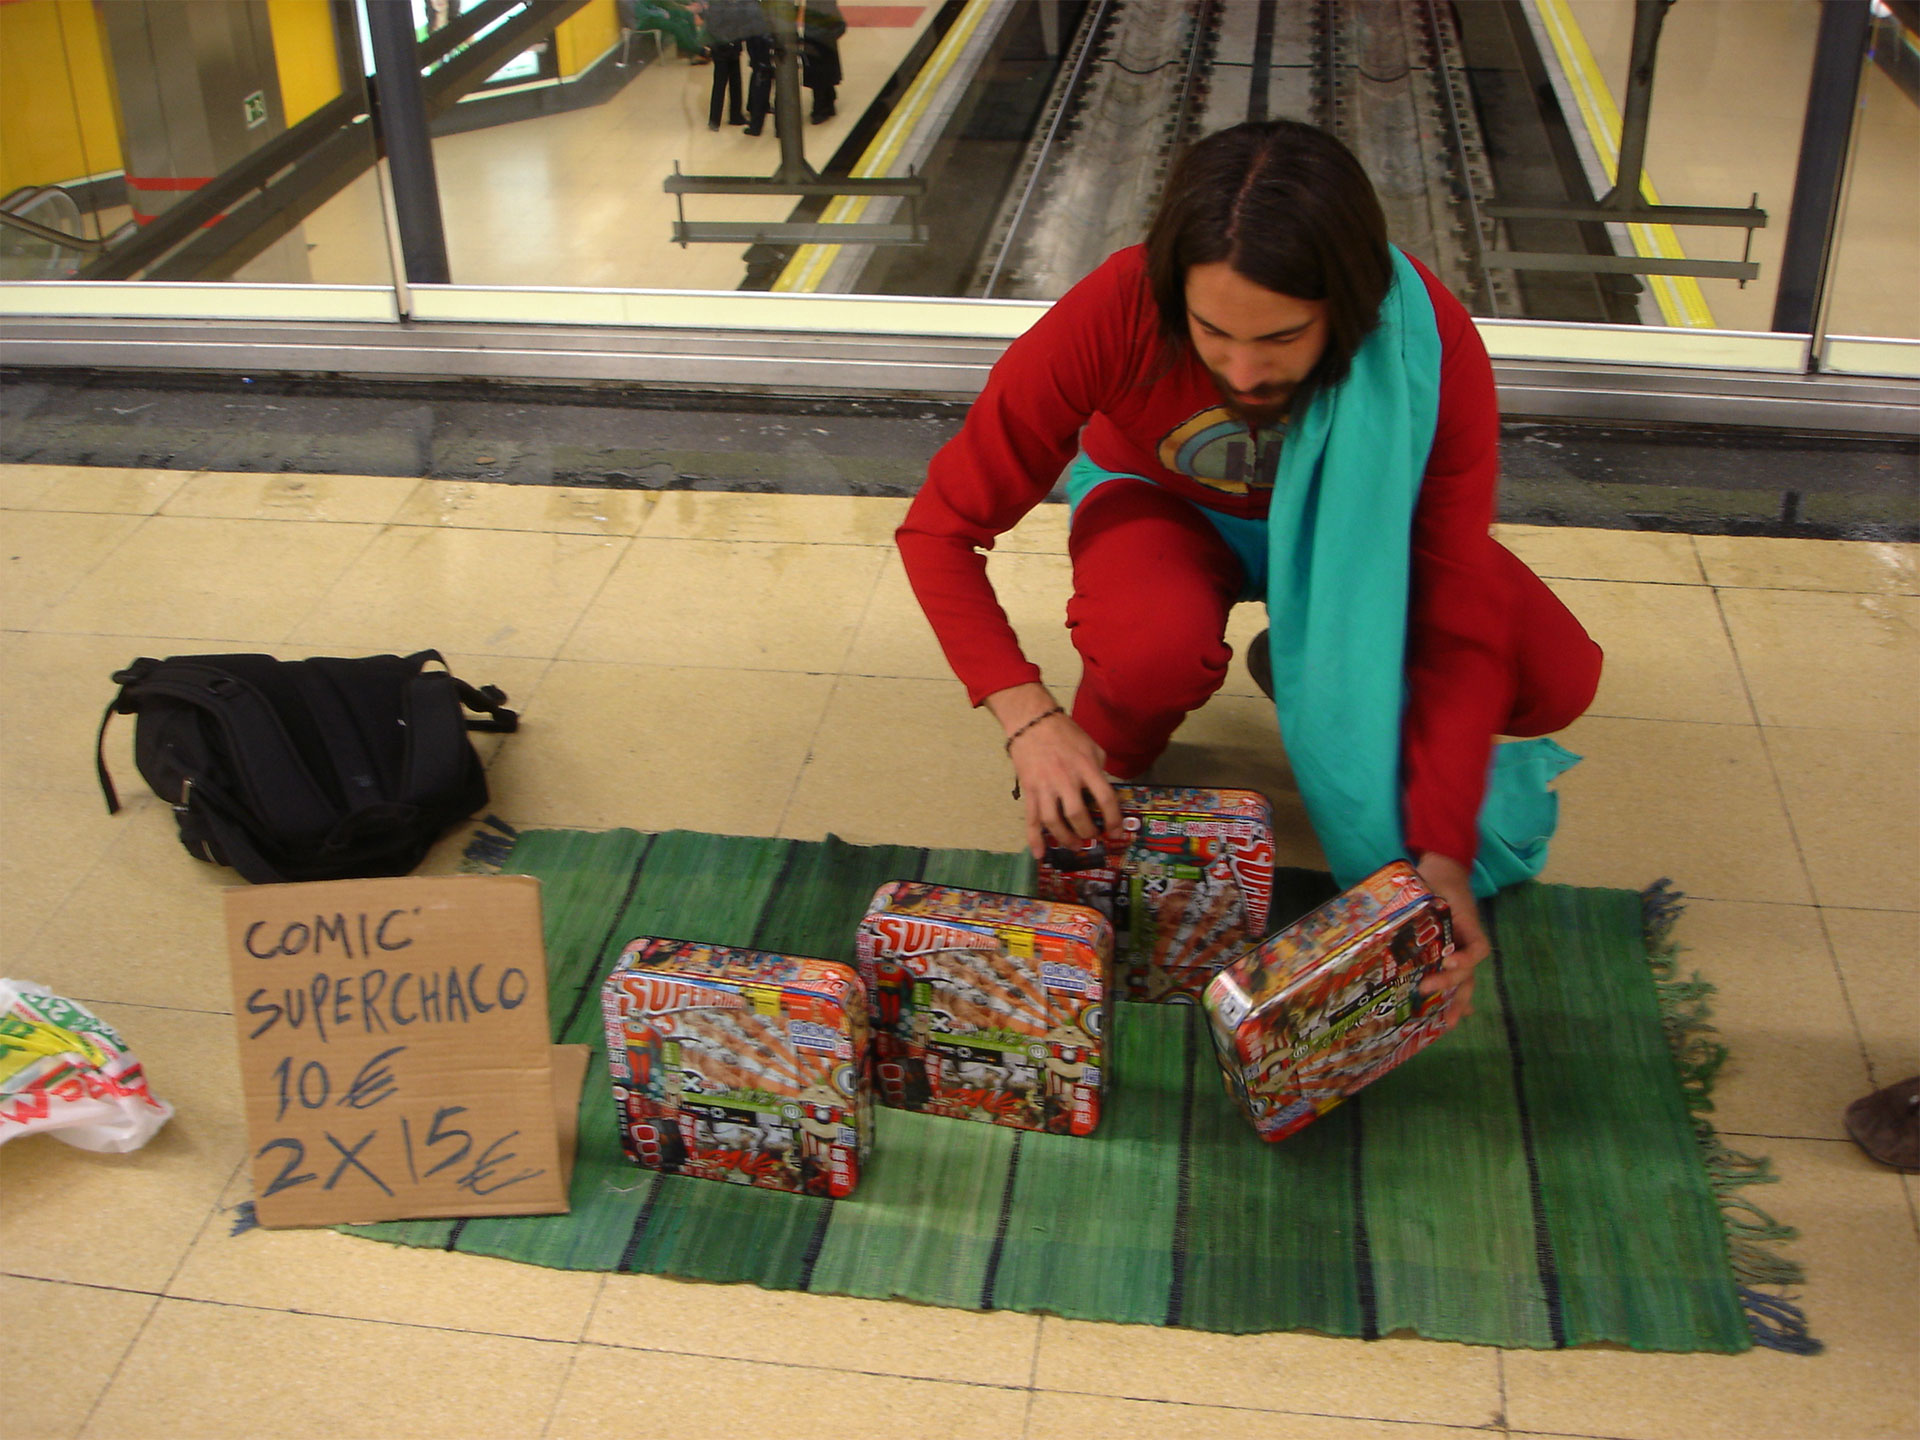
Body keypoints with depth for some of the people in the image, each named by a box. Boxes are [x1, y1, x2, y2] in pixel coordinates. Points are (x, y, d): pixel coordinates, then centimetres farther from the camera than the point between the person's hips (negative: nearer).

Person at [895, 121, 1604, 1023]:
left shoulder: (1427, 345, -33)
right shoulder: (1116, 315, -35)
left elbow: (1459, 614, -28)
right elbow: (941, 527, -27)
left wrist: (1442, 851, -36)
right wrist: (1027, 716, -40)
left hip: (1347, 521, 2)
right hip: (1167, 507, -1)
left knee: (1557, 679, -22)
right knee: (1159, 647, -39)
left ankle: (1311, 673, 7)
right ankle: (1100, 775, -3)